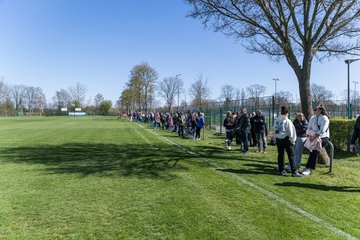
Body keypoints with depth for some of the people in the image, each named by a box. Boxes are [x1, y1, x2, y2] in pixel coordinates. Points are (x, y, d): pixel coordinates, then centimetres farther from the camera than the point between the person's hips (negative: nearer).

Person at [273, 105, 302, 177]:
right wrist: (292, 140, 3)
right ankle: (294, 172, 0)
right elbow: (290, 132, -9)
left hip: (278, 139, 5)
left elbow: (275, 128, 3)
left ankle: (281, 170, 18)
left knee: (280, 155, 11)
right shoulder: (287, 121, -12)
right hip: (286, 139, -5)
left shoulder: (277, 120, 1)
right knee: (291, 155, 0)